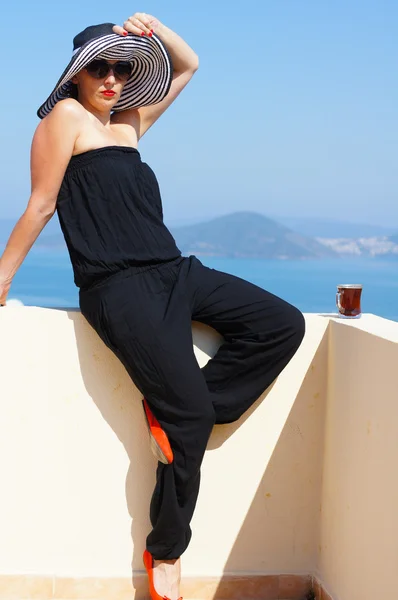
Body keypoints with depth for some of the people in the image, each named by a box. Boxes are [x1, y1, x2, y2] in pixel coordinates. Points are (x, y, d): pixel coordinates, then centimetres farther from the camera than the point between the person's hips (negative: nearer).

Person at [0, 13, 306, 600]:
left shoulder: (130, 120, 20)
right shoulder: (67, 116, 0)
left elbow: (187, 65, 28)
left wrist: (152, 28, 11)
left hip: (173, 272, 8)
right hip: (118, 287, -8)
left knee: (283, 324, -2)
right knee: (192, 415, -12)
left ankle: (175, 410, -3)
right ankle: (165, 552, 5)